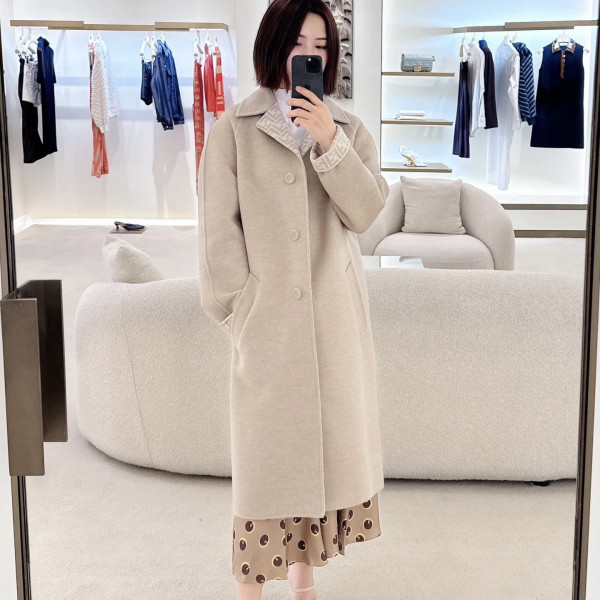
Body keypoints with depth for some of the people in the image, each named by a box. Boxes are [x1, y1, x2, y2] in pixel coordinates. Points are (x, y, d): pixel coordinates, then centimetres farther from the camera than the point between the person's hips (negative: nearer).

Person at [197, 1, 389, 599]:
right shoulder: (234, 129, -2)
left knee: (327, 442, 11)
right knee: (265, 453, 2)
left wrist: (329, 144, -17)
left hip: (336, 317, 4)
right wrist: (238, 310, -8)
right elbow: (219, 229, -3)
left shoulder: (350, 130, 8)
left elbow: (365, 212, -5)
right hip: (269, 319, -3)